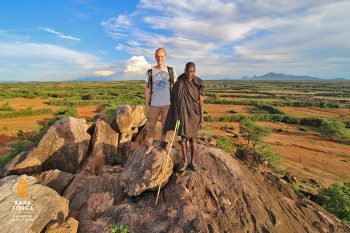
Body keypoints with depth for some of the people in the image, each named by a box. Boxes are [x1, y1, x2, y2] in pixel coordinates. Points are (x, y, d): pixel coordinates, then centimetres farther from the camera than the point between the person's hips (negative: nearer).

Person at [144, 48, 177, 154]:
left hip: (167, 104, 0)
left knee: (165, 124, 13)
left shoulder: (171, 71, 1)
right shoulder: (150, 72, 2)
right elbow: (147, 89, 3)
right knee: (151, 125, 7)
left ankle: (163, 142, 33)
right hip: (154, 104, 0)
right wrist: (146, 104, -1)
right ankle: (149, 144, 23)